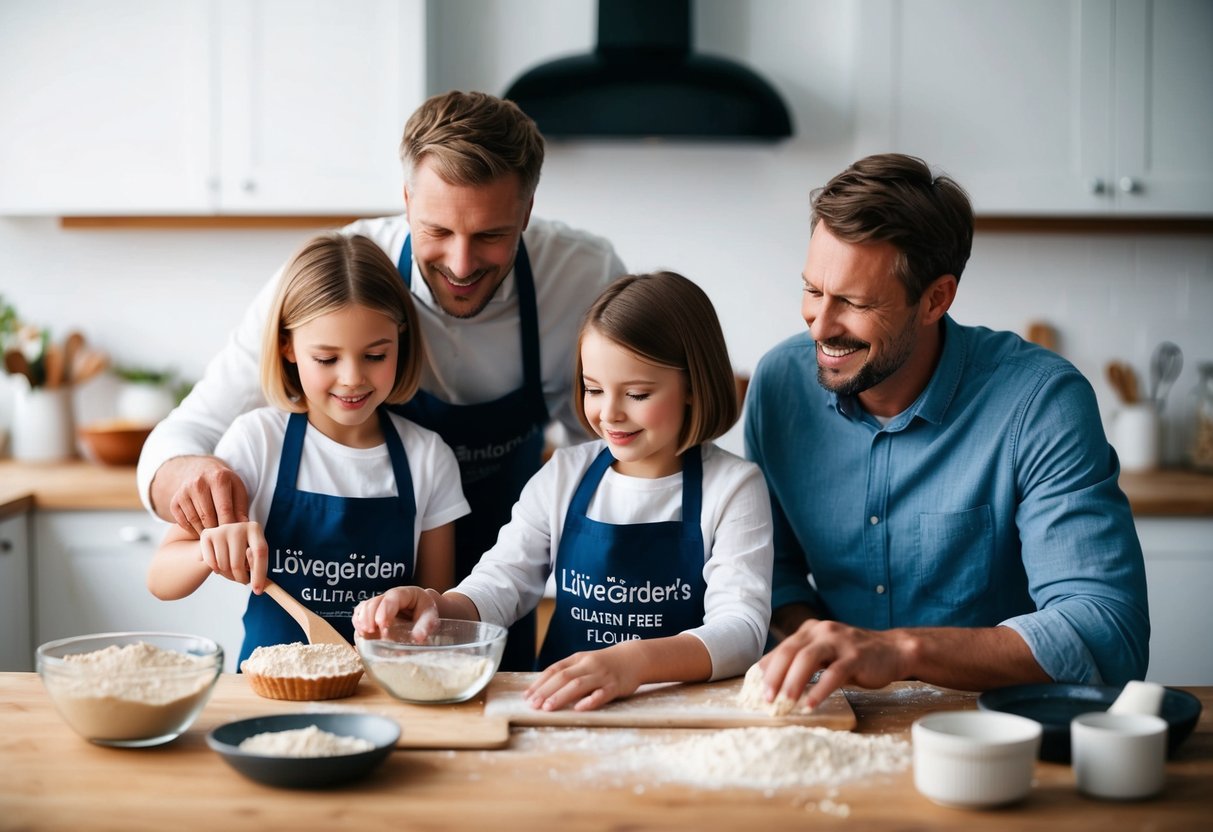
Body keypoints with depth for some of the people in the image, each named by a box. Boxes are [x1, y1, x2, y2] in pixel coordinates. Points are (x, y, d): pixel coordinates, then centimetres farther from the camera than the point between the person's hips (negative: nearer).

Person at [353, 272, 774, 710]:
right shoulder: (564, 476, 10)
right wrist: (438, 606, -19)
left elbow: (741, 628, -15)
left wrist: (634, 661, -33)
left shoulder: (733, 487, -3)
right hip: (558, 711, 2)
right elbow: (500, 583, 5)